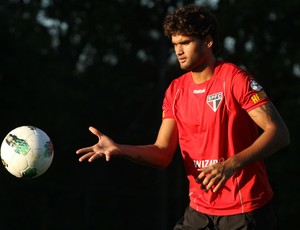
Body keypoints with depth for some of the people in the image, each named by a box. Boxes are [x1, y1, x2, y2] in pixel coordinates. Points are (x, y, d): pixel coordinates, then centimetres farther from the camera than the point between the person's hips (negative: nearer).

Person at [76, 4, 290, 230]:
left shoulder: (234, 78, -10)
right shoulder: (175, 90, 7)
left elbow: (279, 133, -16)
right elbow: (162, 153, 5)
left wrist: (231, 164, -26)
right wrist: (118, 149, -11)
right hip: (200, 209, 5)